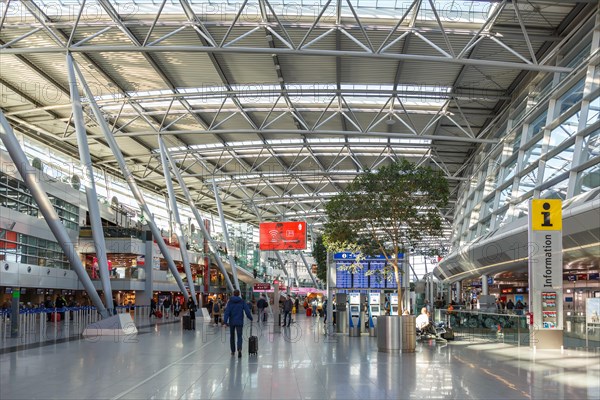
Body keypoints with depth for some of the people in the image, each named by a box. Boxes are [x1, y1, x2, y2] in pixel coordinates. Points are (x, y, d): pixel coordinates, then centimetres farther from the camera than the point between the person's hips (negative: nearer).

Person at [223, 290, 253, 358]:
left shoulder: (230, 302, -2)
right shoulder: (242, 302, -2)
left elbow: (227, 311, -8)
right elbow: (247, 310, -3)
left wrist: (225, 321, -10)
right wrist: (250, 318, 10)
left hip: (231, 322, 1)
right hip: (239, 322, -1)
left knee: (232, 336, 17)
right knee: (239, 336, -1)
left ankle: (233, 351, 24)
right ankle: (239, 349, -26)